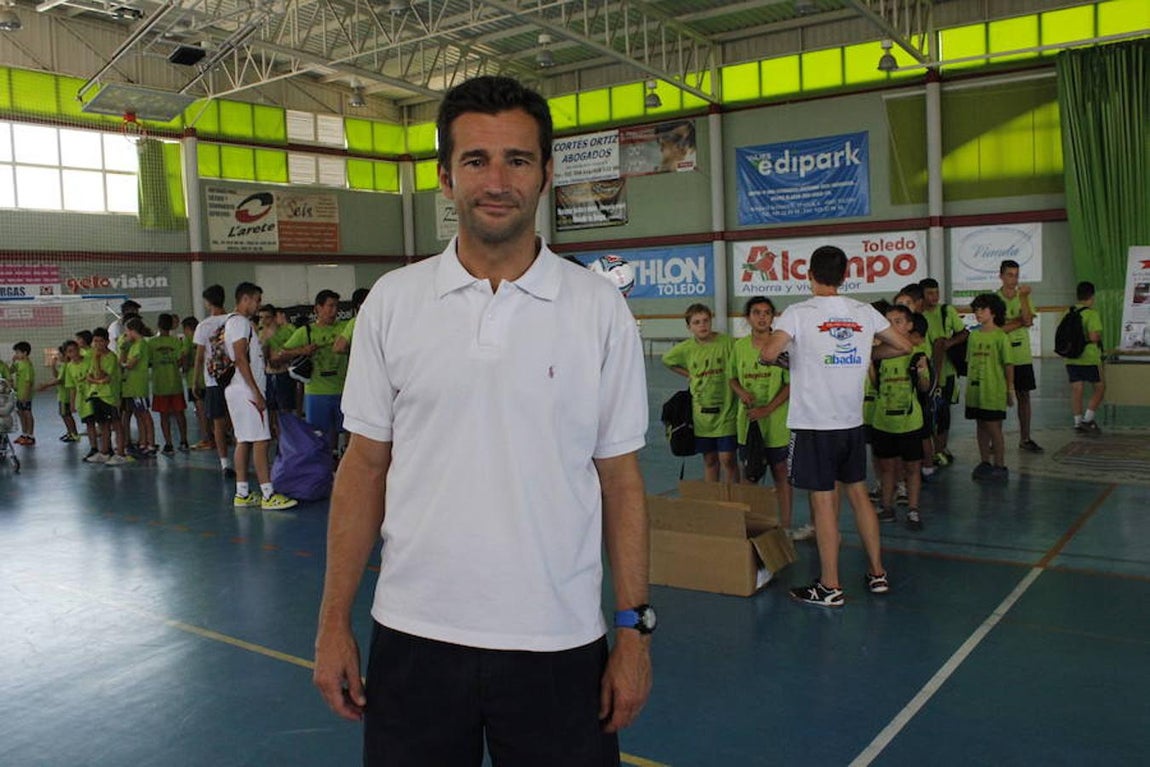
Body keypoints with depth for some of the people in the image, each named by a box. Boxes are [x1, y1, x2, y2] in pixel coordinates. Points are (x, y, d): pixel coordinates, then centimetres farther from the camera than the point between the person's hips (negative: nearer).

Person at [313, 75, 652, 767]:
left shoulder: (600, 309, -3)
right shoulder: (391, 302, 0)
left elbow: (621, 480, 0)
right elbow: (365, 465, 4)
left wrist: (635, 630, -2)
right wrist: (335, 622, 2)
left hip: (558, 643, -1)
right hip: (415, 635, 1)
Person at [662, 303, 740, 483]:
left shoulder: (727, 342, -10)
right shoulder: (685, 348, 1)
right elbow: (667, 360, 20)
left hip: (726, 412, -3)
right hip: (701, 413, 3)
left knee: (727, 459, -1)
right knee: (709, 461, 13)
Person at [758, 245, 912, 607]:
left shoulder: (799, 313, -10)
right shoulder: (864, 313, 4)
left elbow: (768, 354, -22)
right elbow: (903, 346, 12)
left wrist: (776, 354, 1)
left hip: (813, 424, -5)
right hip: (852, 421, 5)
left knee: (823, 500, 0)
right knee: (858, 492, 17)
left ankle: (830, 587, 7)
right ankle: (877, 573, 25)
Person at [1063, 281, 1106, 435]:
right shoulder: (1092, 314, -13)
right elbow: (1093, 337, -20)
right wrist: (1100, 336, 0)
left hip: (1071, 359, 5)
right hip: (1089, 358, -5)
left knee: (1076, 390, 8)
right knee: (1099, 388, 10)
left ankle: (1078, 422, 10)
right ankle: (1088, 419, 4)